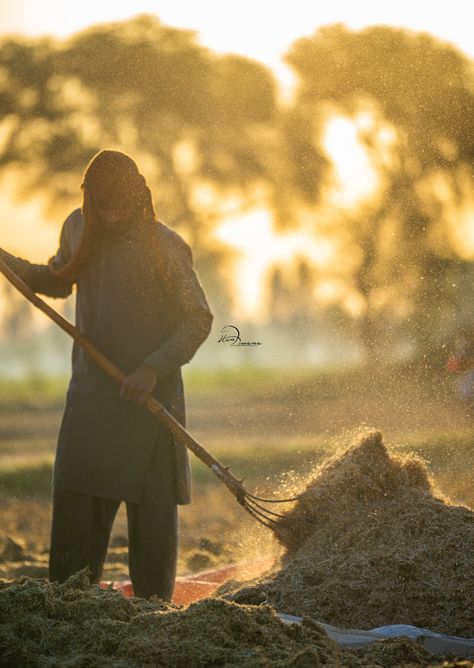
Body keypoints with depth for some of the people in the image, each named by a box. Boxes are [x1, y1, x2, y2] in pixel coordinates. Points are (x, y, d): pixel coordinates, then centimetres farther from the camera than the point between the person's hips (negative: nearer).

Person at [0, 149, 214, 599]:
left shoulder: (164, 246, -9)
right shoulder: (78, 229, 6)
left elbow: (198, 319, -7)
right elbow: (59, 281, 23)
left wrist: (153, 368, -18)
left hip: (149, 395, -4)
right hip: (90, 391, 4)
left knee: (151, 507, 0)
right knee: (75, 501, 0)